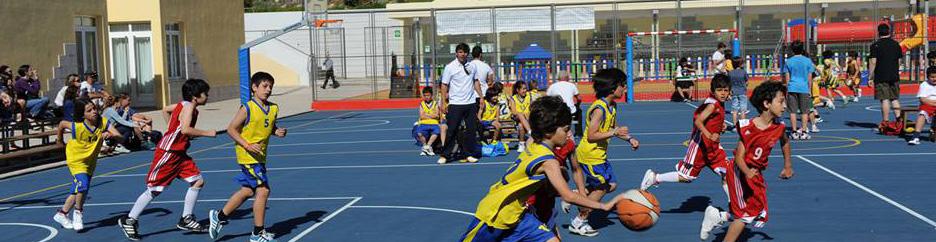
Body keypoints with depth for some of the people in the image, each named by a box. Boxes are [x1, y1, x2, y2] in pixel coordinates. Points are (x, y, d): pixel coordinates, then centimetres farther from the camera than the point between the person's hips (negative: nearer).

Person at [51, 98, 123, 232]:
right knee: (83, 186, -26)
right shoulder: (78, 127, -28)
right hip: (76, 160, -5)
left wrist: (110, 135, -46)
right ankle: (78, 212, -1)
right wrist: (60, 140, 6)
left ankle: (61, 214, 36)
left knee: (77, 191, 16)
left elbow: (120, 137, -26)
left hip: (91, 161, 5)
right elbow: (62, 124, -8)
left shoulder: (103, 122, -22)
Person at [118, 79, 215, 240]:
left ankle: (186, 219, 10)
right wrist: (207, 133, -24)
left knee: (197, 181, 2)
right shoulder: (189, 107, -17)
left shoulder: (184, 105, 10)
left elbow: (165, 110, 25)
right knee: (154, 190, -2)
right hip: (168, 153, -9)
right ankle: (129, 221, 11)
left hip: (179, 153, 9)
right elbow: (185, 129, -32)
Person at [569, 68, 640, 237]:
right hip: (590, 155, -10)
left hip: (599, 155, 10)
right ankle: (578, 223, 10)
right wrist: (614, 133, -28)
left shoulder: (612, 106, 7)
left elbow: (614, 128, 22)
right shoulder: (599, 109, -24)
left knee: (611, 184, 14)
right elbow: (591, 136, -26)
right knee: (601, 188, 0)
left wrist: (629, 138, 9)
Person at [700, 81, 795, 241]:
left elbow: (785, 142, 18)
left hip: (757, 174, 7)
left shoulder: (779, 127, -6)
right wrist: (747, 172, -40)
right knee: (746, 214, -12)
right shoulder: (748, 128, -24)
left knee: (760, 217, 10)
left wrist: (788, 166, 19)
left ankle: (718, 217, 22)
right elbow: (739, 157, -23)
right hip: (740, 172, -7)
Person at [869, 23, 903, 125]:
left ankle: (886, 122, -3)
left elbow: (873, 62, -10)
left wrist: (870, 77, -6)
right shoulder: (896, 44, 8)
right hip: (894, 76, 5)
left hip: (881, 77, -4)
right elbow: (899, 61, 14)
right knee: (895, 99, 12)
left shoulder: (875, 45, -7)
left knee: (885, 99, -4)